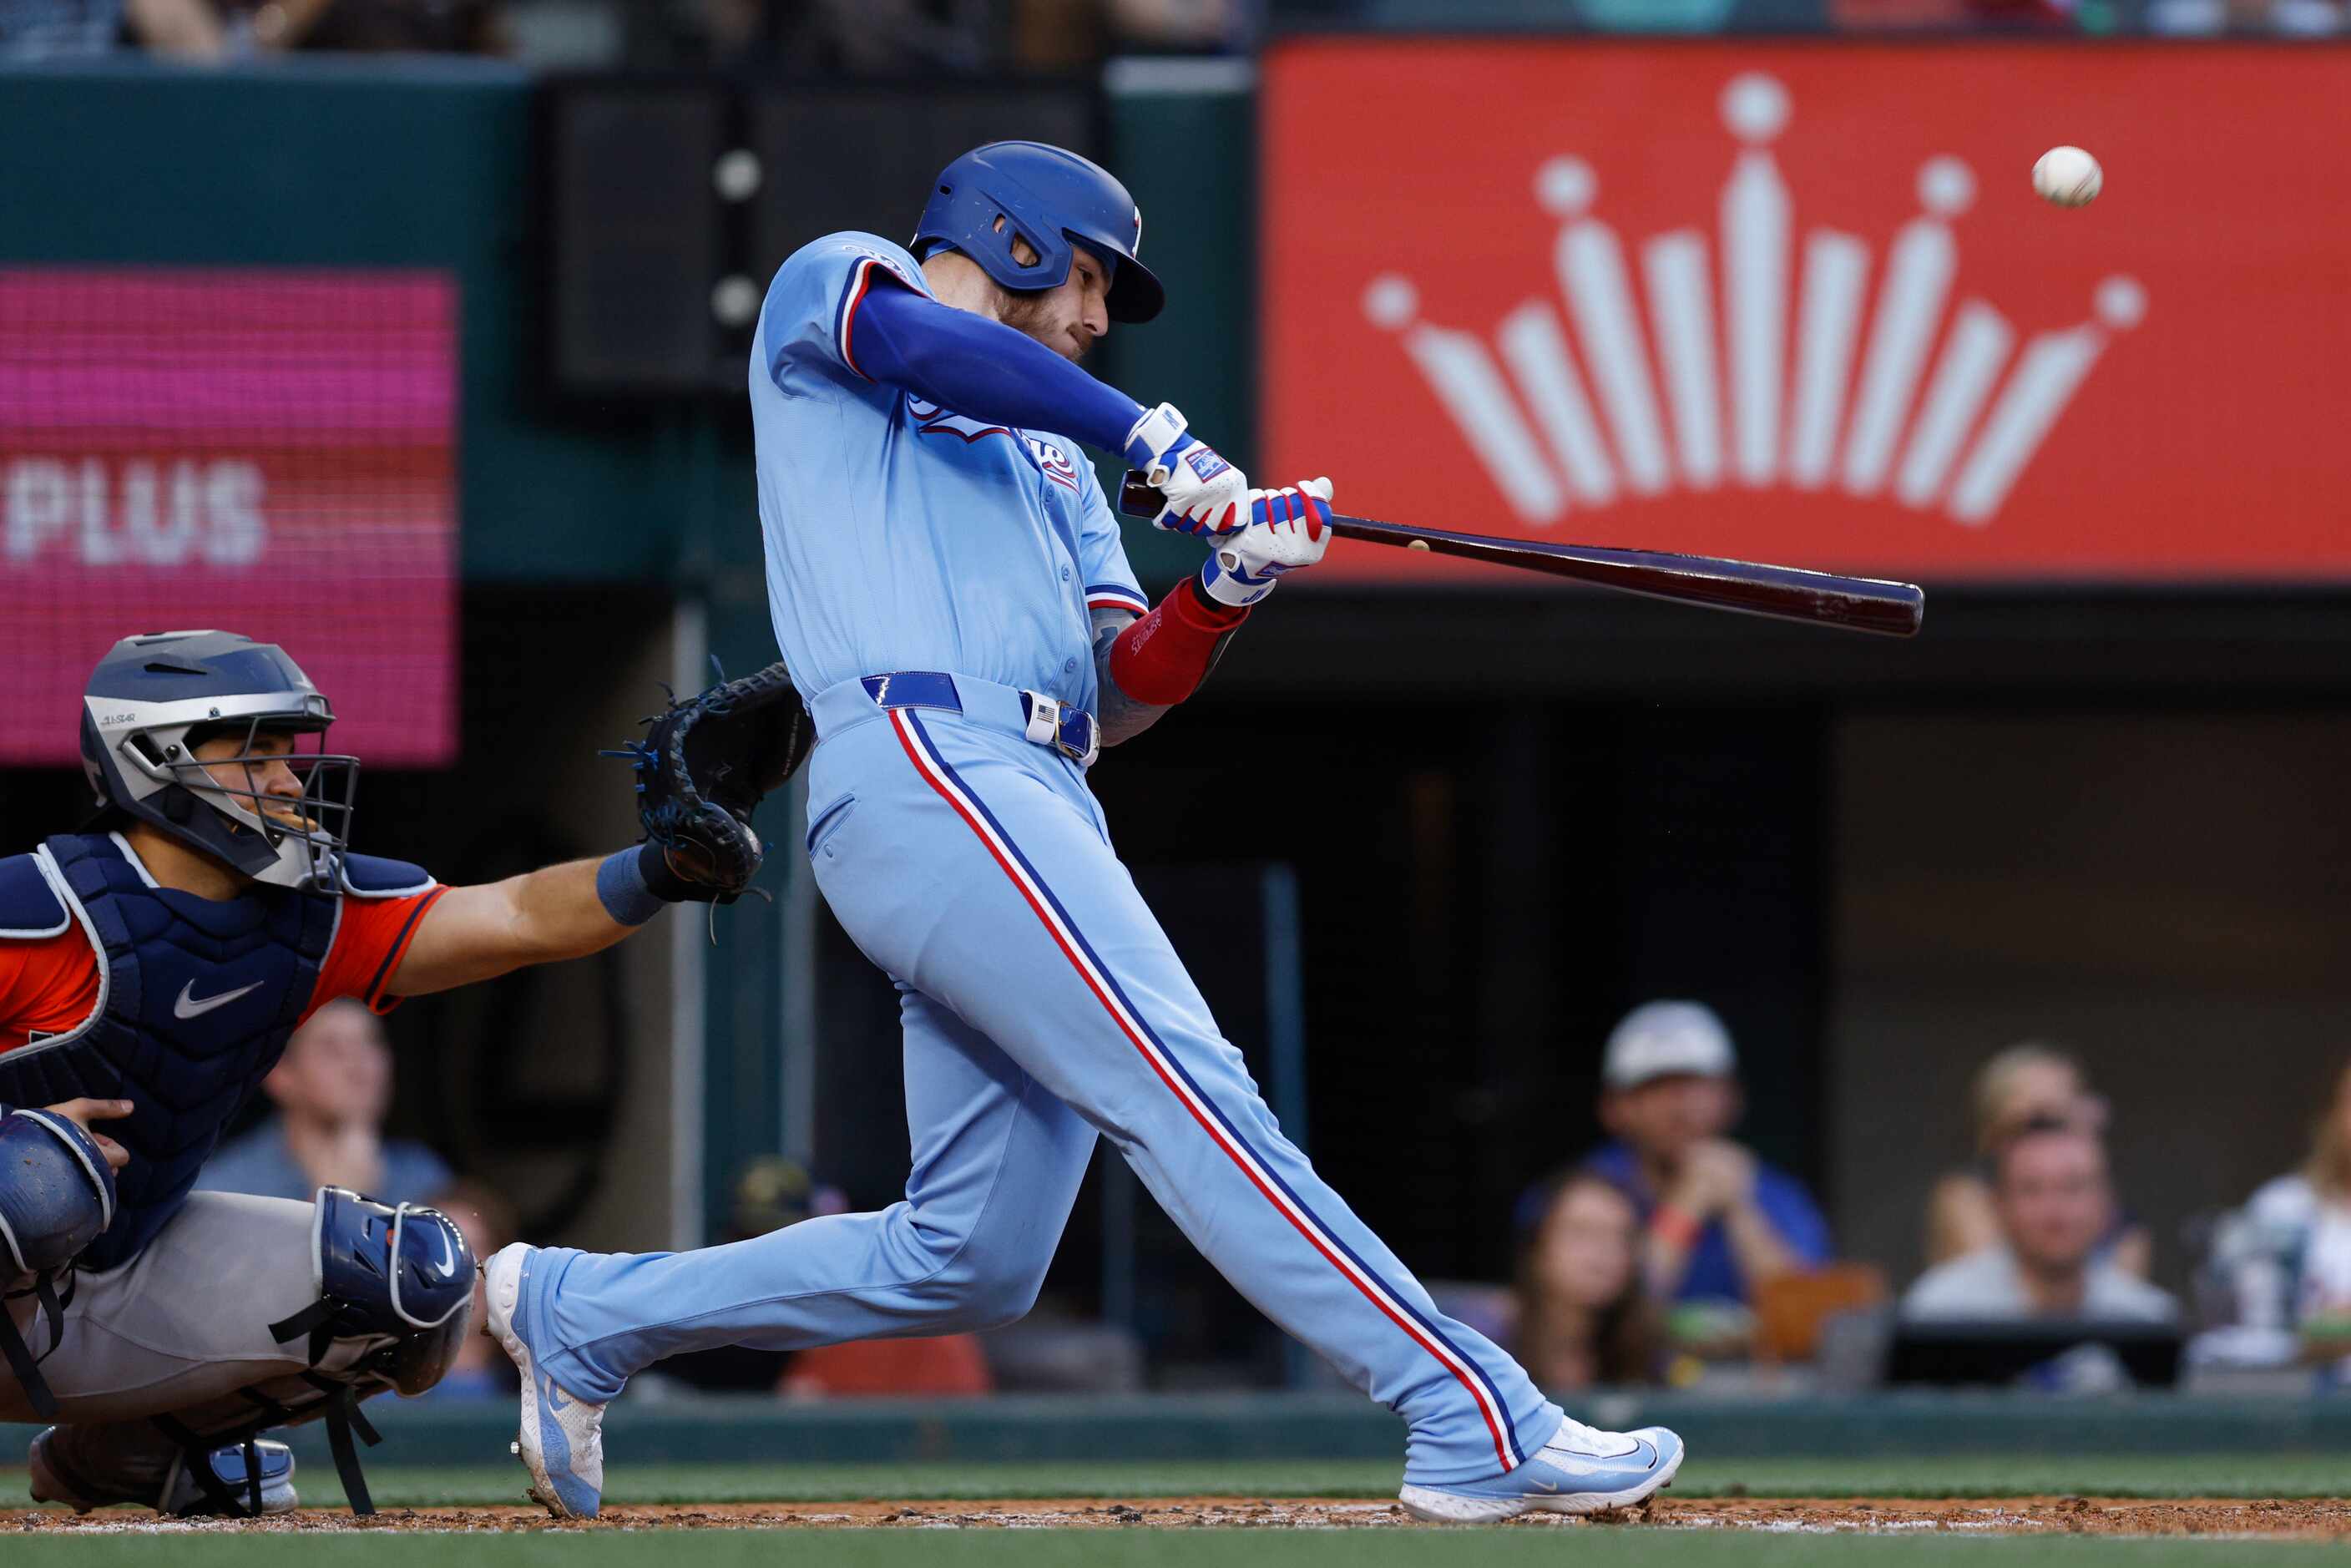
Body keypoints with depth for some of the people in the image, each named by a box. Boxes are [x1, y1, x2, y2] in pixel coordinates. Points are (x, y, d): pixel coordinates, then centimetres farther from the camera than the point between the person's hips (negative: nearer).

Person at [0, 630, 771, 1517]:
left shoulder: (316, 912, -1)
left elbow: (520, 919, -9)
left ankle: (116, 1453, 12)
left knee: (418, 1282, -4)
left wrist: (671, 865, -25)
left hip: (129, 1268, 8)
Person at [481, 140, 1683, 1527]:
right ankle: (1476, 1422, -26)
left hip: (1037, 812, 9)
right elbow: (912, 338, -11)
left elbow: (1117, 697, 20)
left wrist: (1229, 586, 2)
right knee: (1189, 1094, -18)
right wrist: (1152, 436, -16)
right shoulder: (829, 285, 15)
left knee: (971, 1261, 3)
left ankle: (581, 1316, 17)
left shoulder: (1050, 461, 33)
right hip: (918, 769, -9)